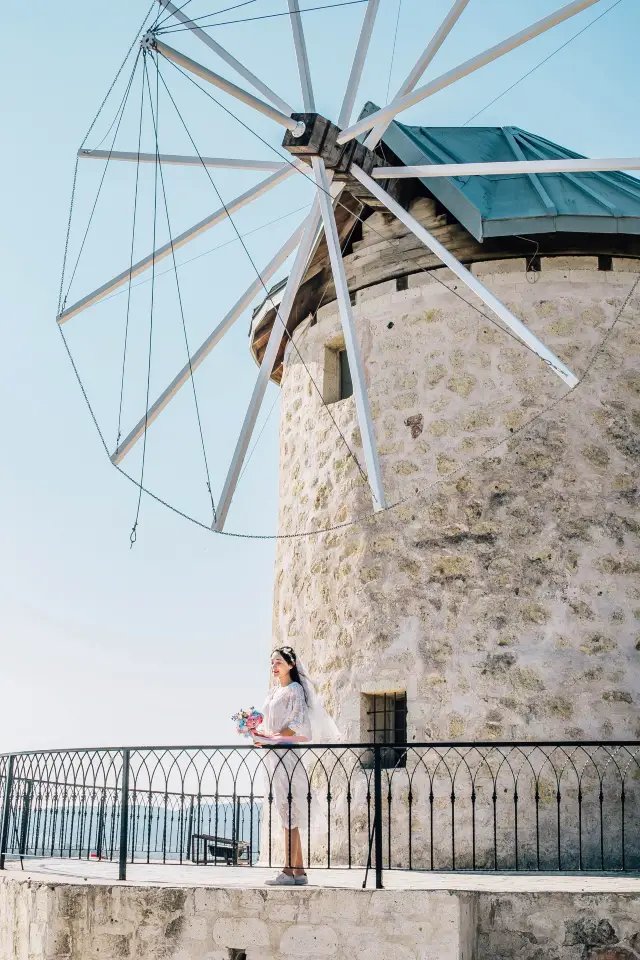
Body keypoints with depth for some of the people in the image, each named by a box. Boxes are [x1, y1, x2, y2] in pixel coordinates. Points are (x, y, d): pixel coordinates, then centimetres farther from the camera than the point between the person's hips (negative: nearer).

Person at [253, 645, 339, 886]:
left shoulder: (295, 690, -5)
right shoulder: (274, 692, 19)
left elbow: (297, 724, -14)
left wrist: (272, 737, -20)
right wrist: (261, 735, 2)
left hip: (288, 753, -8)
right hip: (274, 756, 8)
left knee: (289, 813, -10)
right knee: (287, 815, 7)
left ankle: (289, 871, -10)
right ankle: (299, 871, 10)